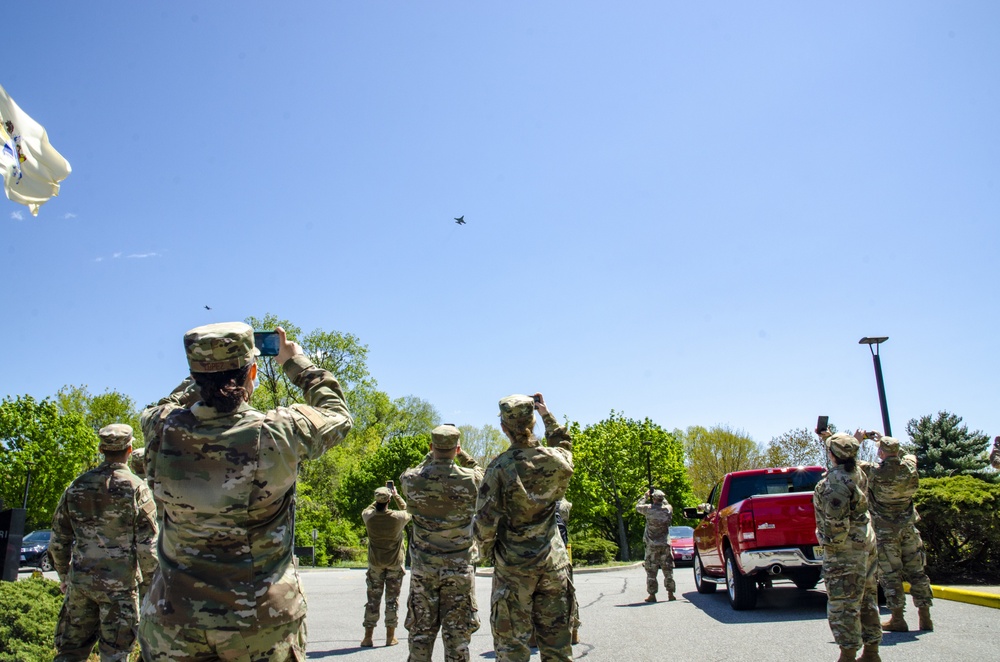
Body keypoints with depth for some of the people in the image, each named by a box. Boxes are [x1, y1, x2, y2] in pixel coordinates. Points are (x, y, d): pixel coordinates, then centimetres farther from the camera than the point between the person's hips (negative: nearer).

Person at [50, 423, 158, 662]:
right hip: (119, 583, -4)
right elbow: (147, 544, -11)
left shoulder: (77, 486, 4)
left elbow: (58, 540, 10)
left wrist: (63, 575, 24)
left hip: (80, 581, 4)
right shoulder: (135, 487, -10)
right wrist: (152, 580, 1)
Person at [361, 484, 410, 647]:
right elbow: (408, 511, 6)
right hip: (395, 563, -1)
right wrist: (397, 496, 10)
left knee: (373, 599, 8)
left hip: (375, 564, 1)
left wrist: (378, 500, 12)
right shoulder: (398, 517, -17)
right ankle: (390, 637, 11)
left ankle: (368, 636, 9)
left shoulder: (369, 517, -15)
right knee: (392, 599, 8)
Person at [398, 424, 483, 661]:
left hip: (423, 568, 1)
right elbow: (480, 472, 13)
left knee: (421, 633, 11)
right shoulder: (469, 479, -12)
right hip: (459, 568, -1)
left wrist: (431, 456, 17)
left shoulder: (413, 479, -9)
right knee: (457, 634, 7)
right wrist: (462, 455, 15)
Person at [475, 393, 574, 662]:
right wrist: (547, 415, 23)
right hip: (553, 562, 4)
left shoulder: (499, 467, -14)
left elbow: (486, 520, -13)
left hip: (512, 565, -3)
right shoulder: (557, 460, -4)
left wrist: (486, 550, 4)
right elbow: (564, 443, 23)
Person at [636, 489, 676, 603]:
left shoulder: (648, 509, -10)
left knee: (651, 571, 4)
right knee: (668, 570, 10)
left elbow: (637, 507, 10)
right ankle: (670, 594, 12)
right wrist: (662, 498, 24)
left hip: (652, 545, -2)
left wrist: (645, 496, 20)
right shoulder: (668, 509, -3)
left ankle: (652, 595, 4)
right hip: (665, 545, 2)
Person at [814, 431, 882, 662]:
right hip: (866, 543, 10)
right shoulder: (857, 472, 7)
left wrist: (831, 542, -10)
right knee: (866, 599, 16)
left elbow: (835, 520, -24)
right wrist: (827, 437, 36)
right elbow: (846, 458, 32)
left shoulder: (834, 482, -20)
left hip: (845, 549, -10)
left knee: (843, 604, -4)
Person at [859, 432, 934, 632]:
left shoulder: (874, 472, -17)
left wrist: (857, 441, 2)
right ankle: (925, 617, 16)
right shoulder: (909, 467, -4)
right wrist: (885, 441, 26)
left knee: (890, 575, 3)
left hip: (885, 531, -4)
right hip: (909, 529, 4)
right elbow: (909, 455, 20)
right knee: (916, 571, 11)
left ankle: (897, 619, 6)